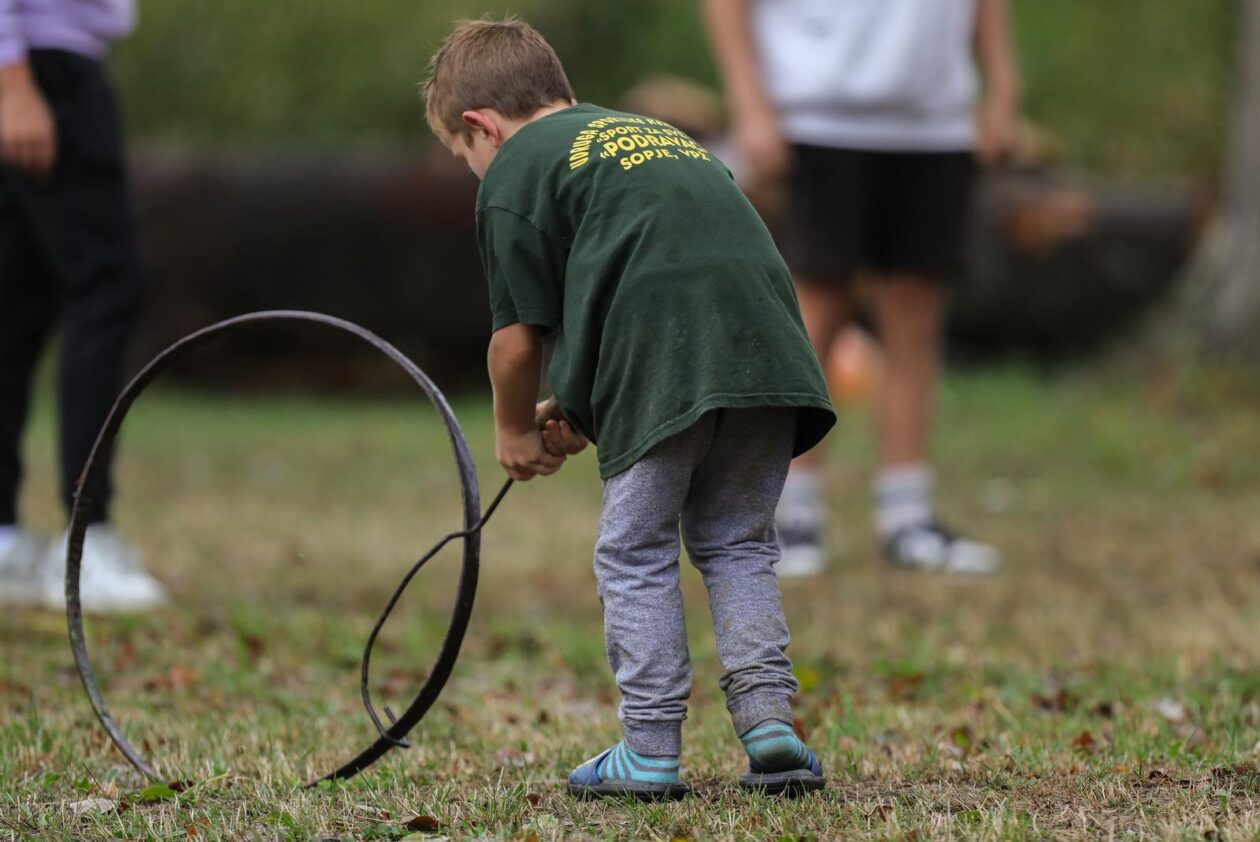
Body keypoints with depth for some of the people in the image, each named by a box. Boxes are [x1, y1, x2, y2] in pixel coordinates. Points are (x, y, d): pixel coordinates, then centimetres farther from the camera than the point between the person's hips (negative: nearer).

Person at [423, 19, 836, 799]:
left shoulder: (514, 174, 12)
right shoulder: (655, 132, 34)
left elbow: (519, 333, 10)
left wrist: (515, 429, 28)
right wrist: (582, 412, 32)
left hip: (664, 370, -6)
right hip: (767, 345, 6)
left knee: (636, 554, 7)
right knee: (736, 543, 17)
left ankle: (652, 750, 6)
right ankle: (769, 720, 6)